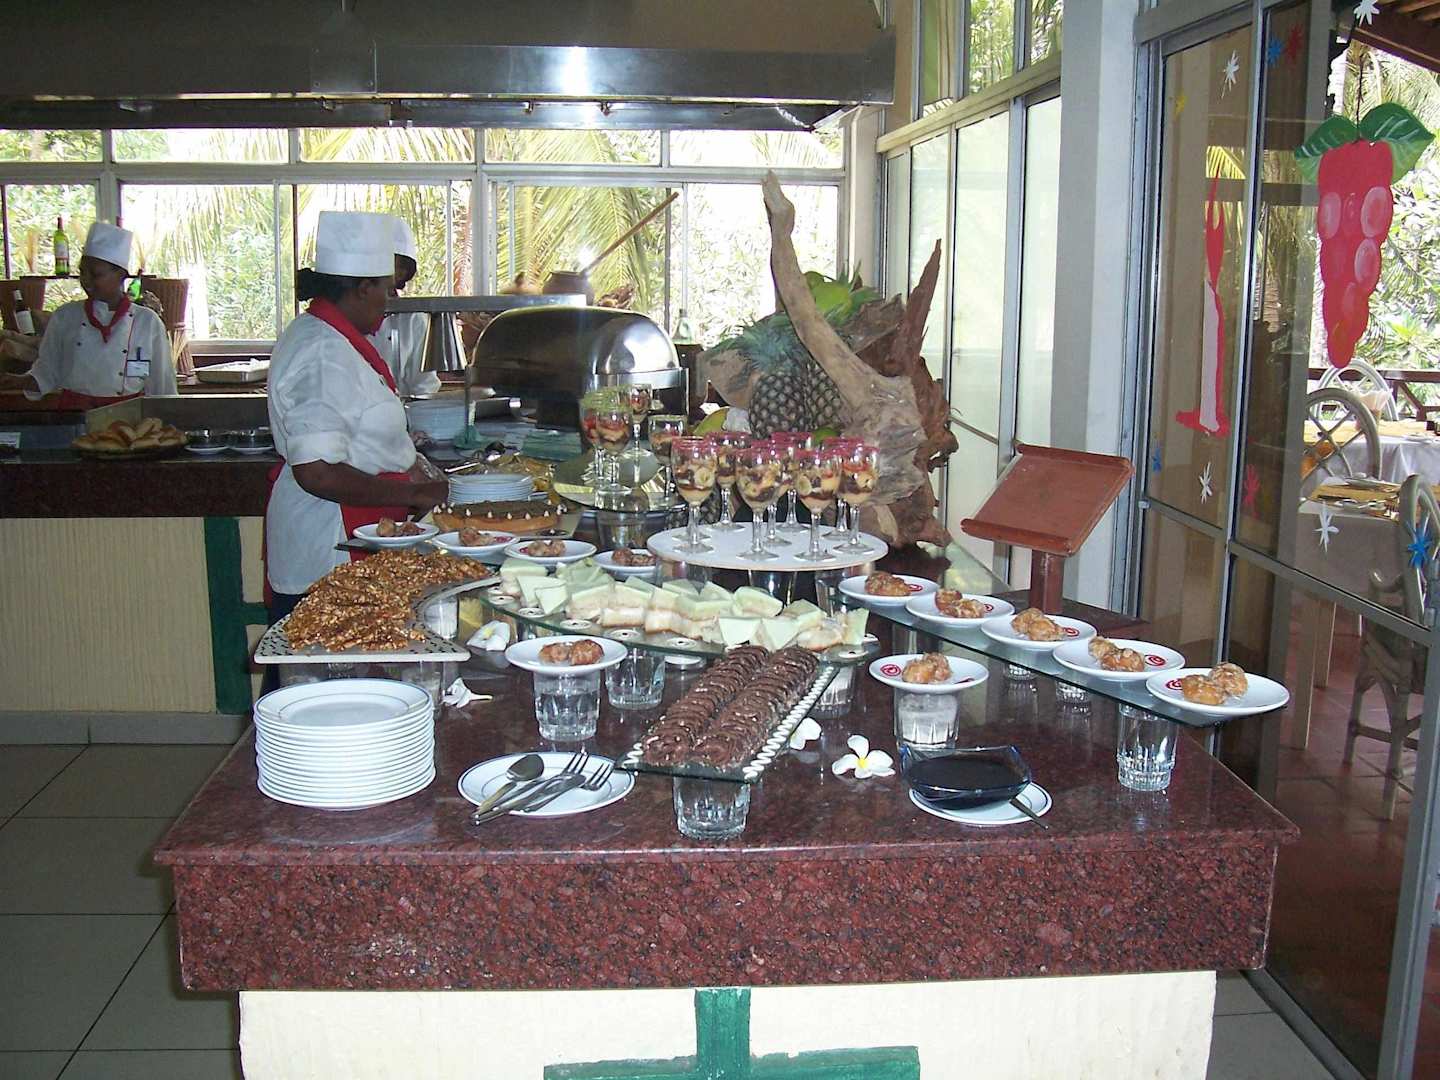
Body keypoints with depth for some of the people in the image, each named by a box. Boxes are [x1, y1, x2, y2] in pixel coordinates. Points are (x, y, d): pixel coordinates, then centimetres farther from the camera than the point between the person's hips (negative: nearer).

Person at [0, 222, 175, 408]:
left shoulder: (148, 322, 1)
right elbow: (47, 373, 13)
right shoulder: (64, 317, 7)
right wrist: (20, 382, -3)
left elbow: (162, 387, 6)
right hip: (73, 415, 1)